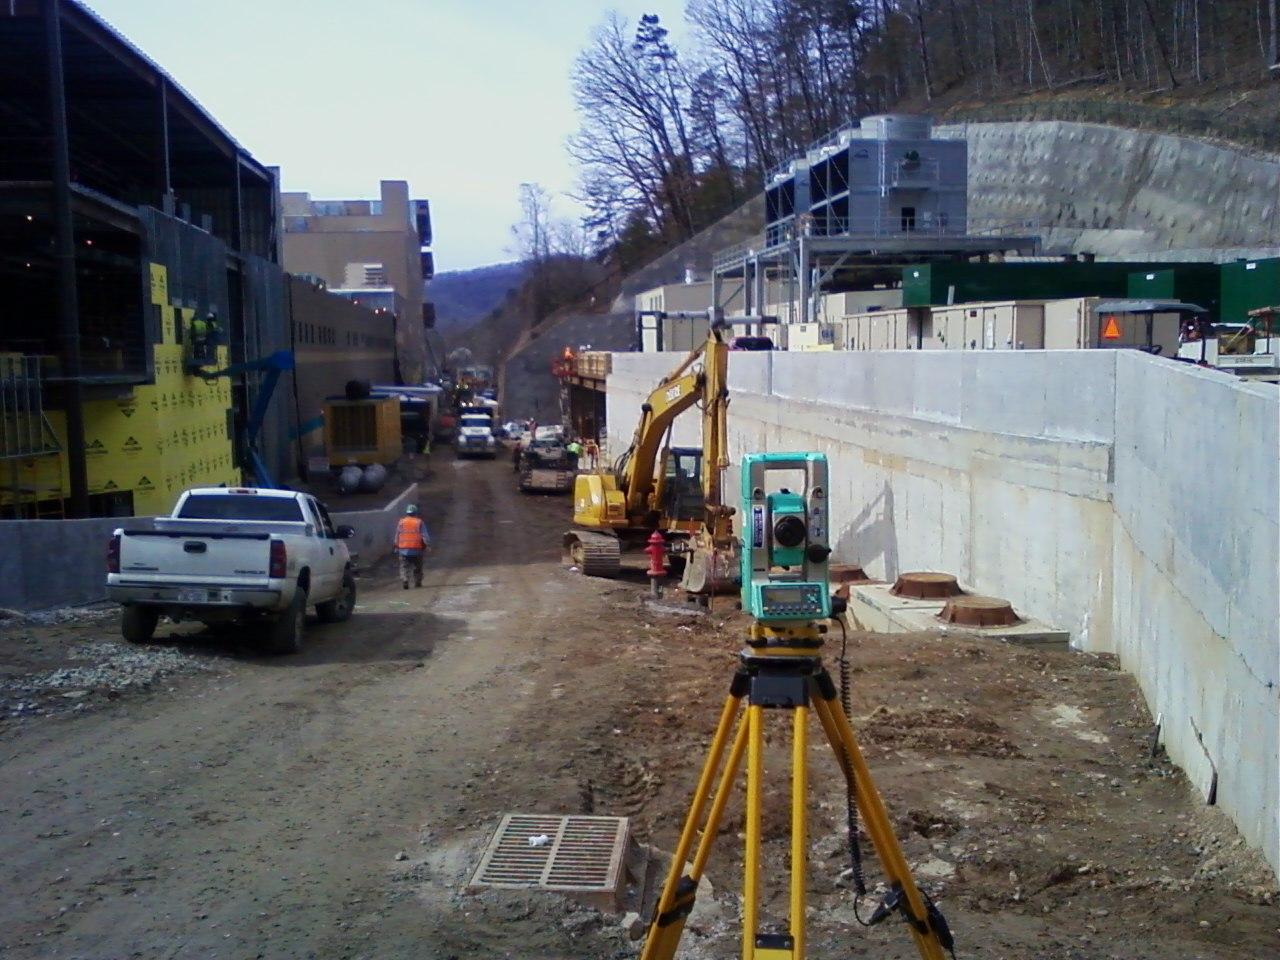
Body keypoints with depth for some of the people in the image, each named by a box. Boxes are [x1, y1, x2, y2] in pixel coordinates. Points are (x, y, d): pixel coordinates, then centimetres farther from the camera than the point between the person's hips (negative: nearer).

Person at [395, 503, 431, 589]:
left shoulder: (401, 522, 4)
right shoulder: (419, 522, -2)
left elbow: (397, 536, 7)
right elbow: (425, 536, -6)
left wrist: (396, 547, 14)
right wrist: (427, 546, -2)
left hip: (403, 549, 1)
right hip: (416, 550, -1)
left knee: (404, 567, 1)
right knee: (417, 568, 13)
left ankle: (404, 580, -20)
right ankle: (417, 583, 17)